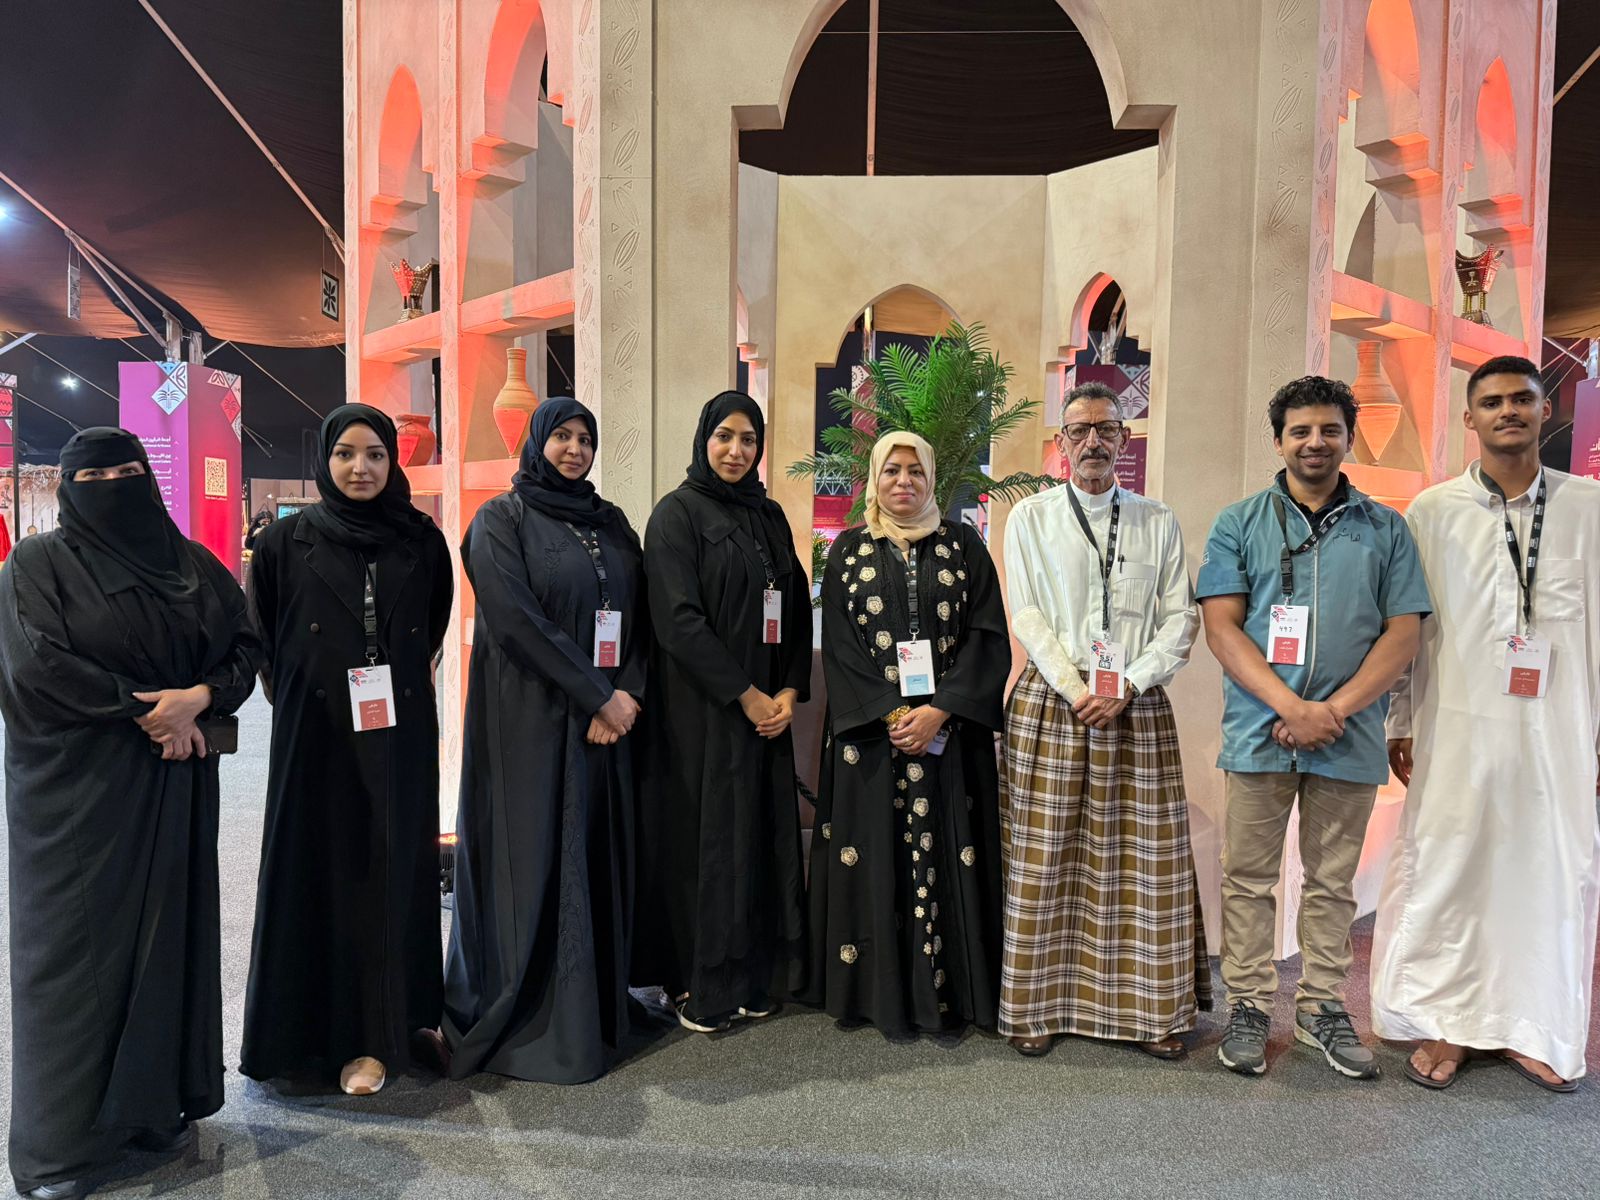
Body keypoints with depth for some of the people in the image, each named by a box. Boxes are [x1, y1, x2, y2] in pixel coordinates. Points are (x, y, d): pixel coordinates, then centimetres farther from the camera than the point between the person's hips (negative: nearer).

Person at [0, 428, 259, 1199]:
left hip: (174, 785, 4)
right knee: (76, 946, 2)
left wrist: (198, 699, -15)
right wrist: (146, 711, -16)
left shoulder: (192, 563, 10)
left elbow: (244, 645, 4)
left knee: (168, 935, 7)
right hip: (75, 787, -4)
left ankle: (154, 1105, 21)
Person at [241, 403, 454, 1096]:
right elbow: (262, 638, 6)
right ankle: (349, 1034, 16)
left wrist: (407, 682, 10)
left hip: (402, 737, 2)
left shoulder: (422, 540, 3)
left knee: (400, 871, 8)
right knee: (332, 875, 4)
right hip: (318, 739, -1)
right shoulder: (288, 541, -1)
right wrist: (293, 695, 5)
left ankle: (403, 1018, 24)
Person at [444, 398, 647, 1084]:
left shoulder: (611, 523, 14)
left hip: (609, 719, 5)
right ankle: (528, 1025, 12)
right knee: (535, 860, -1)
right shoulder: (503, 520, -3)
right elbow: (514, 618, -15)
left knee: (598, 860, 9)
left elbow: (641, 616, 9)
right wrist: (597, 696, -16)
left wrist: (628, 694, -8)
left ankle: (596, 1005, 22)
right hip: (531, 721, -5)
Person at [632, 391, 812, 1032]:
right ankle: (695, 984, 14)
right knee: (703, 834, 0)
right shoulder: (677, 513, -6)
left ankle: (753, 975, 21)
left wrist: (789, 691, -2)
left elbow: (797, 607, 11)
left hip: (766, 708, 6)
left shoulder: (769, 516, 12)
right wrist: (744, 694, -14)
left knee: (761, 833, 8)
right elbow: (678, 618, -15)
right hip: (700, 709, -6)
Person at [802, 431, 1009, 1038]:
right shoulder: (849, 550, 7)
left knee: (945, 854, 1)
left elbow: (988, 636, -1)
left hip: (951, 730, 0)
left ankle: (948, 990, 12)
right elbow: (839, 646, 1)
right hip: (869, 731, 0)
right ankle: (880, 991, 13)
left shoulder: (963, 545, 7)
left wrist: (938, 710, -12)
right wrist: (891, 714, -10)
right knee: (875, 858, 2)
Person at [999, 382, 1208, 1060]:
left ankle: (1151, 1010, 15)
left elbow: (1181, 621, 4)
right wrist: (1076, 691, -11)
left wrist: (1125, 688, -9)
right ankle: (1037, 1006, 12)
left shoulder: (1158, 524, 10)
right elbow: (1026, 618, -1)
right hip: (1050, 703, -1)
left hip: (1138, 708, 2)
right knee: (1043, 859, 1)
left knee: (1146, 859, 3)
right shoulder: (1031, 518, 7)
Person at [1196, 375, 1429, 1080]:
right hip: (1260, 731, -1)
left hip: (1350, 736, 1)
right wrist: (1290, 705, -14)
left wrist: (1335, 708, -11)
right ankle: (1249, 1006, 18)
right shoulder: (1239, 524, 5)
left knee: (1333, 881, 12)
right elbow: (1221, 626, -3)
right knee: (1249, 877, 6)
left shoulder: (1384, 528, 9)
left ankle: (1322, 1007, 26)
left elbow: (1403, 632, 3)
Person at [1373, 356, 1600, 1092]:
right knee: (1446, 870, 3)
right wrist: (1398, 723, 3)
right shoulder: (1433, 512, 3)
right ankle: (1444, 1025, 18)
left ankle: (1530, 1029, 23)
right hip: (1457, 727, -1)